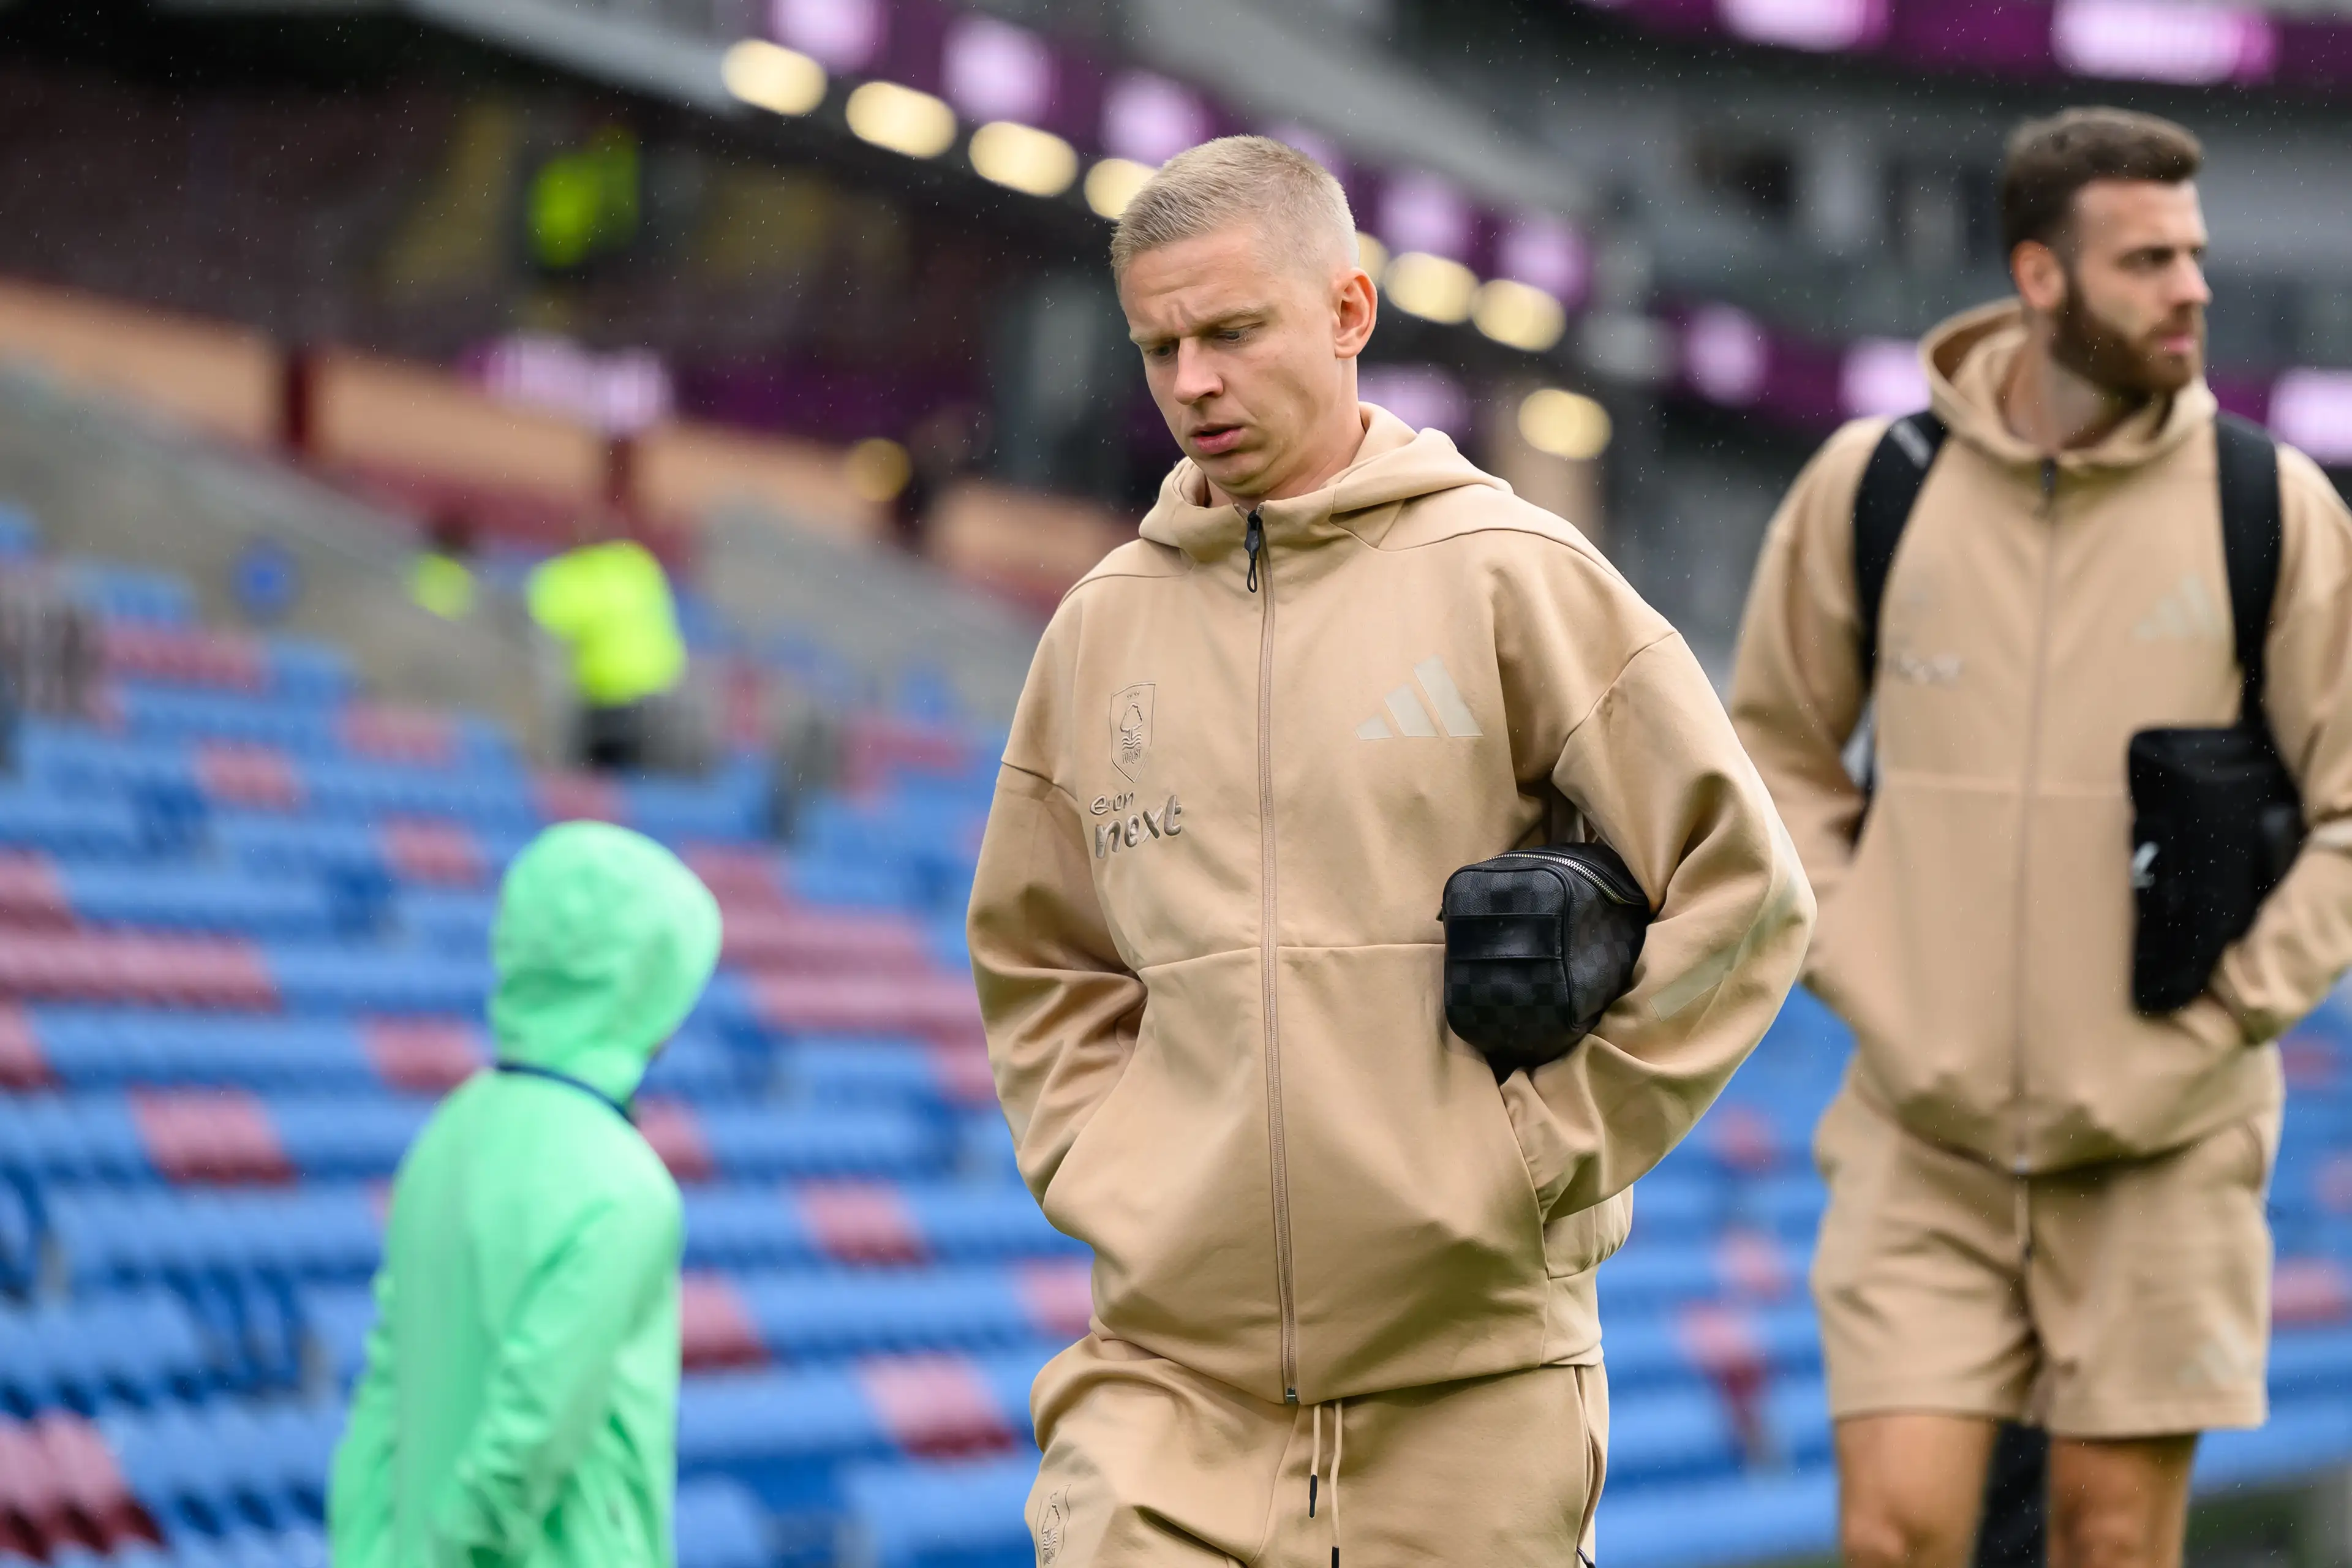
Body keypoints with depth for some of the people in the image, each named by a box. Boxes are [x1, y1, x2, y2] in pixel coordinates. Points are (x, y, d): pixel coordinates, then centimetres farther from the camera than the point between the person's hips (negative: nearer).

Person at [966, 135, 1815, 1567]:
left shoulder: (1513, 578, -2)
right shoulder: (1103, 627, 9)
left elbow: (1740, 887, -3)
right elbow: (1036, 960, 22)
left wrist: (1551, 1141, -7)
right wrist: (1099, 1168, 7)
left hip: (1474, 1367, -2)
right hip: (1172, 1366, 2)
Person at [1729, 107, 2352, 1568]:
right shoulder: (1871, 486, 0)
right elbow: (1775, 748, 13)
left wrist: (2226, 1009, -6)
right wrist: (1860, 966, 2)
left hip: (2161, 1143, 0)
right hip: (1924, 1125, 1)